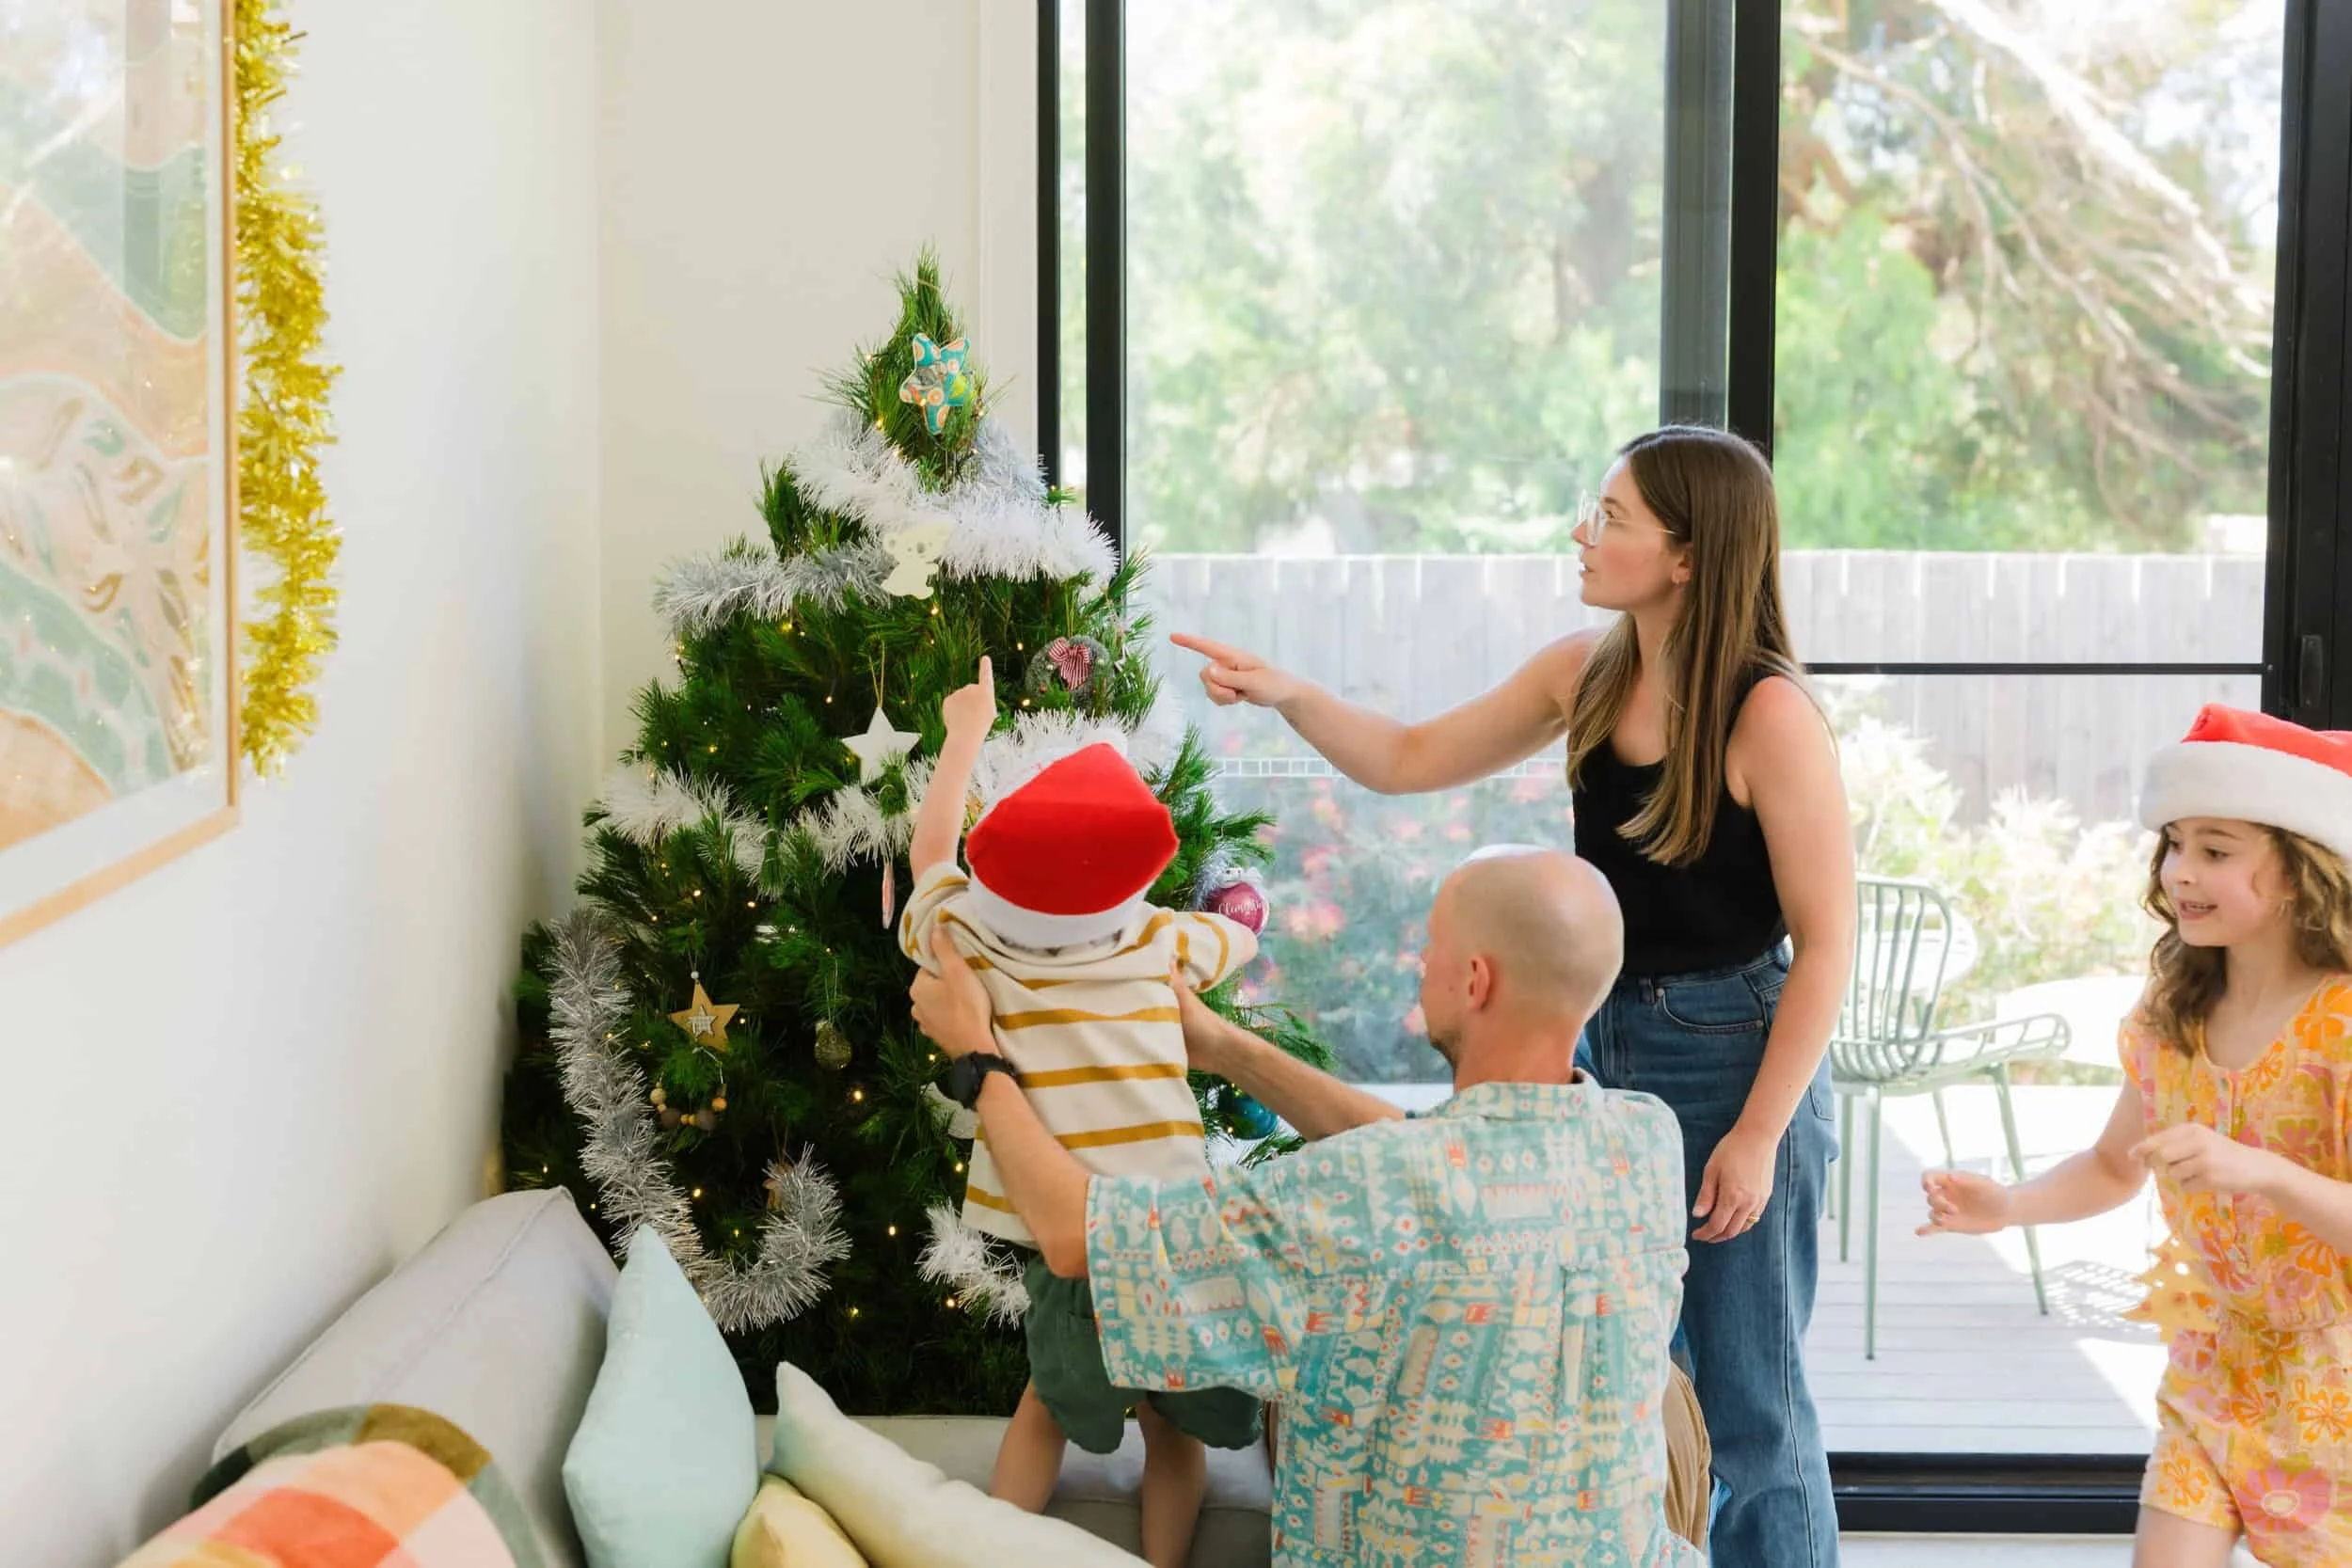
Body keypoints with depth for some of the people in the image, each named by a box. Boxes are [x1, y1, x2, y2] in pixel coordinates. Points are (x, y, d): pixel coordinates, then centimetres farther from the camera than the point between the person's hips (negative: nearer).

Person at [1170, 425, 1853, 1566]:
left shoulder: (1768, 713, -19)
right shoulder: (1584, 677, 1)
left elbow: (1825, 940, -17)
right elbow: (1408, 762, 12)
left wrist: (1758, 1135, -18)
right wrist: (1285, 694, -4)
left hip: (1735, 1057, -7)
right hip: (1607, 1045, 7)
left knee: (1746, 1403, 4)